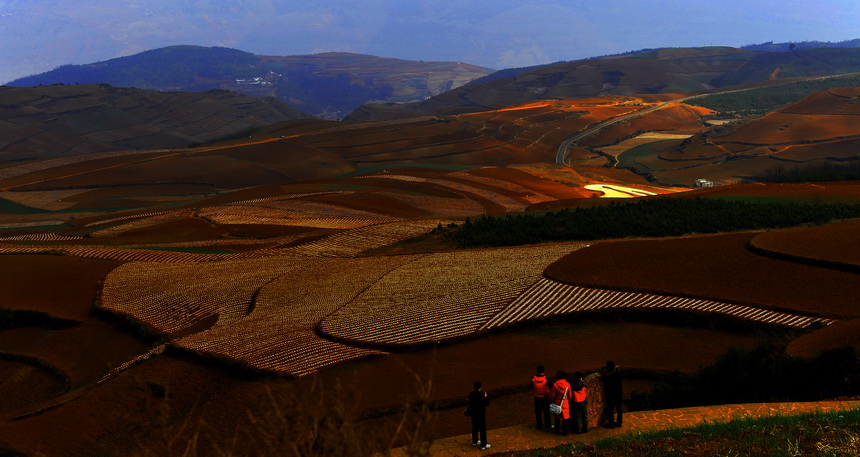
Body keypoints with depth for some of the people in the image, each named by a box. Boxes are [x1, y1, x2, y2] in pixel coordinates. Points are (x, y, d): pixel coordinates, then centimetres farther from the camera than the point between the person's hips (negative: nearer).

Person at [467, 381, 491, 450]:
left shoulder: (471, 394, -7)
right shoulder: (482, 394, -24)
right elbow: (487, 403, -16)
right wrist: (486, 397, -1)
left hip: (473, 413, 6)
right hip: (481, 414, -6)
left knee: (475, 427, 22)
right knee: (483, 429, 5)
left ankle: (474, 441, 38)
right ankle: (483, 445, 12)